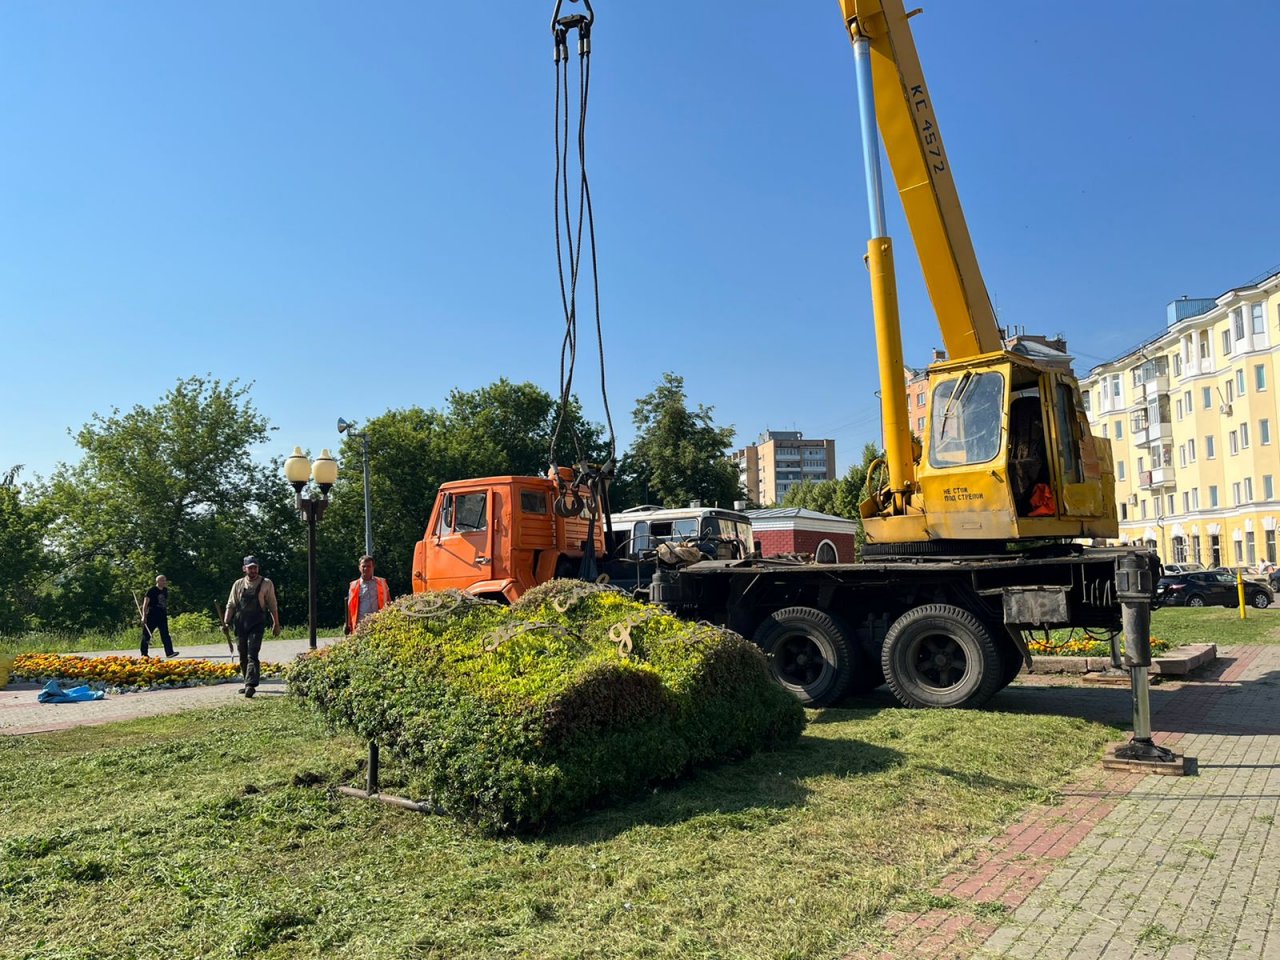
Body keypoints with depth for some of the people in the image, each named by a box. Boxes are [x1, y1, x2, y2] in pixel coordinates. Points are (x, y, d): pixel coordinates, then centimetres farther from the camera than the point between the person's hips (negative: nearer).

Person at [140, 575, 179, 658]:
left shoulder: (165, 591, 12)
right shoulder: (151, 591, -7)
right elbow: (145, 604, -8)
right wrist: (144, 616, -13)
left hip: (162, 616, 5)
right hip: (152, 616, -5)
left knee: (165, 634, -4)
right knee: (147, 634, 5)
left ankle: (169, 652, -12)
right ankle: (144, 653, 17)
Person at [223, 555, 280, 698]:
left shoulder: (266, 584, 1)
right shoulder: (238, 584, 9)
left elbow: (272, 605, 3)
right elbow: (231, 605, 12)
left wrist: (276, 624, 3)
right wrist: (226, 622, 2)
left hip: (256, 624, -4)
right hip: (240, 624, 4)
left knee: (252, 655, -14)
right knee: (243, 656, 10)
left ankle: (251, 685, -20)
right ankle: (248, 683, 22)